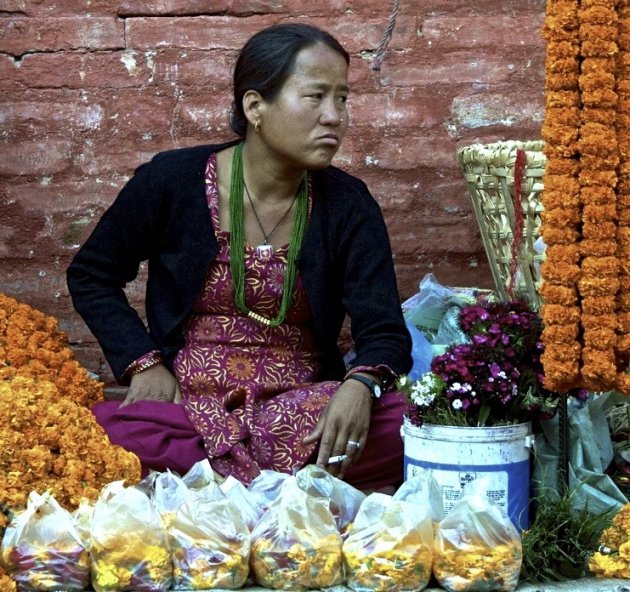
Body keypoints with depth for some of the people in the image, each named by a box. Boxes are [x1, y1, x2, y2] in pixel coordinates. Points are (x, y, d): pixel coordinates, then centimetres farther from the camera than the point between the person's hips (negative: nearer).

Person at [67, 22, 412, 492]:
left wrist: (360, 386, -29)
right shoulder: (173, 181, -2)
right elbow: (91, 276, 10)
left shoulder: (347, 204, 1)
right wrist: (143, 362, -5)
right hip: (185, 409, -1)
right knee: (102, 433, -35)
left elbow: (384, 330, -5)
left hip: (302, 412, 1)